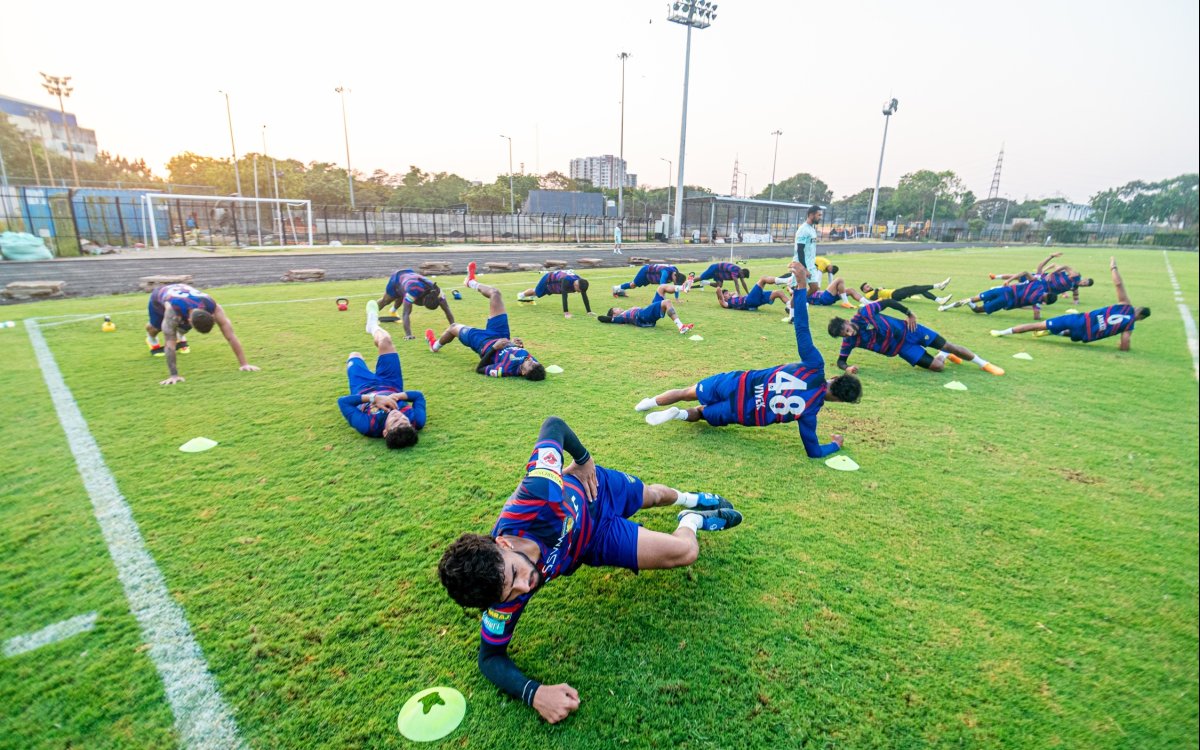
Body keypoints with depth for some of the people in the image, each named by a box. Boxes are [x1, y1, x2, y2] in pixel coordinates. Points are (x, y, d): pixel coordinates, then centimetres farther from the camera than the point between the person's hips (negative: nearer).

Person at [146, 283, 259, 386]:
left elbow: (231, 337, -42)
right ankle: (151, 338, 45)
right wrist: (174, 375, -50)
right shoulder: (173, 311, -48)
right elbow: (170, 343, -47)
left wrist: (243, 364, -45)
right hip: (159, 296, -2)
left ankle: (180, 337, 33)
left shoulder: (214, 308, -41)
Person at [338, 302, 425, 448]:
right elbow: (419, 395, -22)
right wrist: (399, 395, -39)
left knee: (354, 356, 21)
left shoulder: (367, 426, -49)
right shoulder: (416, 421, -42)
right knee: (385, 341, 0)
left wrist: (373, 397, -46)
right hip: (390, 386, 1)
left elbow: (343, 401, -37)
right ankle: (373, 325, 40)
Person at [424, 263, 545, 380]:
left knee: (454, 327, 22)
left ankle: (435, 346, 57)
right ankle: (470, 281, 38)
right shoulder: (532, 364, -31)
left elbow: (479, 369, -29)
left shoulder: (507, 369, -45)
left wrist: (494, 347, -36)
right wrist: (520, 345, -24)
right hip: (501, 336, 5)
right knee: (494, 293, 5)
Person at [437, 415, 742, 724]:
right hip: (597, 541, 0)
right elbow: (491, 656, -21)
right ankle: (693, 519, 41)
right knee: (686, 551, 0)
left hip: (594, 486, 0)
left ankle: (691, 499, 73)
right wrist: (534, 693, -38)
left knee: (654, 495, 33)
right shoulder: (507, 599, -39)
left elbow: (554, 425, -33)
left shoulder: (537, 494, -48)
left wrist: (583, 459, -18)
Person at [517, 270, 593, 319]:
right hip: (548, 280, -6)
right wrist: (566, 312, -57)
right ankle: (521, 295, 53)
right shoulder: (566, 281, -49)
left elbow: (585, 297, -28)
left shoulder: (580, 282, -30)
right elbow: (564, 296, -53)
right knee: (536, 292, 22)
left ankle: (530, 297, 66)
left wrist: (589, 311, -33)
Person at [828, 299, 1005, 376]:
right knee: (938, 366, -7)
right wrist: (847, 368, -37)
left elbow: (888, 302, -11)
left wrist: (909, 313, -12)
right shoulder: (850, 341, -20)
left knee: (948, 345, 4)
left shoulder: (864, 312, -25)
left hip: (906, 330, -1)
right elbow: (840, 360, -15)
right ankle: (944, 355, 32)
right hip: (901, 348, 1)